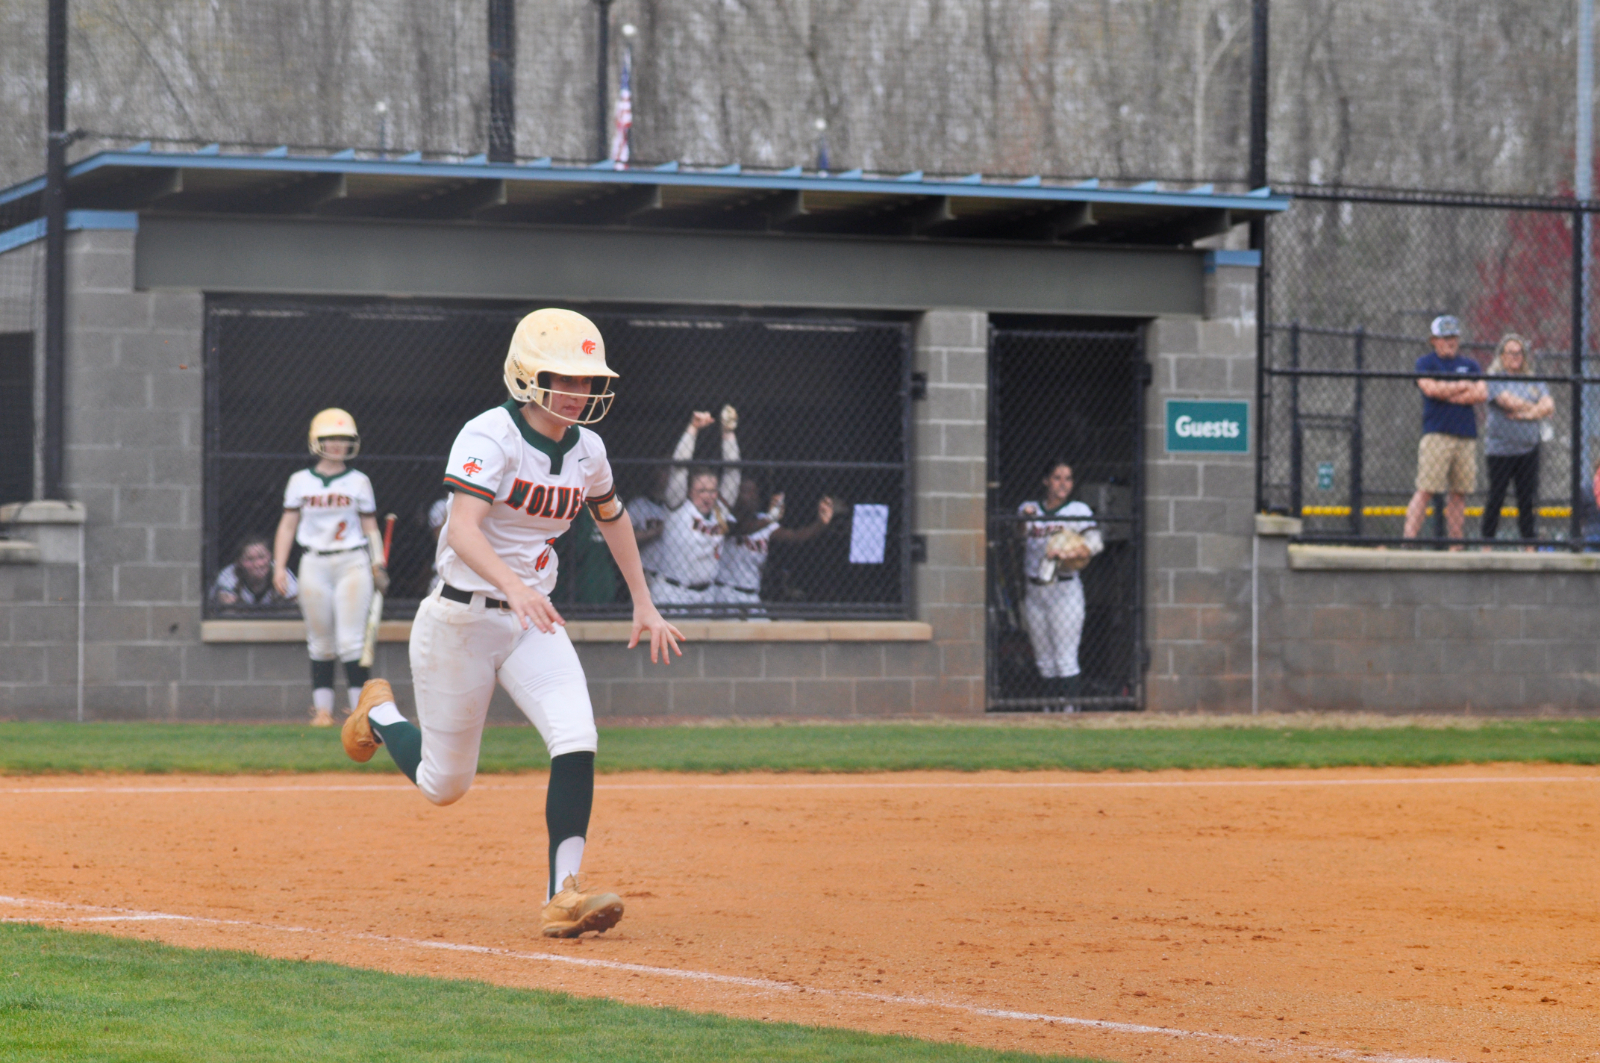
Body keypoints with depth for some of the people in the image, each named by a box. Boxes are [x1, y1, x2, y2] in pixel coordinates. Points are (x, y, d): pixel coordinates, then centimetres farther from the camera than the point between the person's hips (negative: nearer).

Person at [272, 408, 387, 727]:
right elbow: (288, 525, 8)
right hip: (314, 565, 1)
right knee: (321, 642, 4)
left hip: (352, 562, -1)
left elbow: (370, 527, 10)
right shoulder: (301, 481, 8)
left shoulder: (359, 482, 7)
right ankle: (322, 709, 9)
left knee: (351, 641, -9)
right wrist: (279, 566, 0)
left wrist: (378, 565, -1)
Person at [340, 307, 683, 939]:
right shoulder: (490, 437, -19)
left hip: (533, 617, 5)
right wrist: (515, 587, -50)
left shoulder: (586, 449, 2)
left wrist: (644, 603, 24)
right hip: (461, 618, -5)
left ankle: (562, 897, -19)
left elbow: (611, 515, 23)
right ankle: (380, 714, 38)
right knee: (444, 785, 6)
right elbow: (464, 530, -33)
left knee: (576, 740, -20)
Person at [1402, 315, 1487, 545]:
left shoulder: (1470, 365, 18)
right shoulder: (1426, 363, 7)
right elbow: (1431, 388, -11)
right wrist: (1464, 386, -1)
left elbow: (1482, 394, 4)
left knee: (1459, 492, 3)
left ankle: (1456, 546, 6)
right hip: (1436, 434, -4)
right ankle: (1409, 540, -15)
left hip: (1467, 436, 4)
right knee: (1425, 490, -12)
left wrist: (1448, 394, -4)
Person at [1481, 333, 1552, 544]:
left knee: (1528, 499, 3)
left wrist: (1526, 414, -11)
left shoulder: (1533, 382, 16)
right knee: (1495, 499, -3)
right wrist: (1536, 408, 1)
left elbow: (1549, 406, 3)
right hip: (1500, 448, -4)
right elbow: (1509, 401, -14)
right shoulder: (1494, 379, 1)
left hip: (1528, 448, 4)